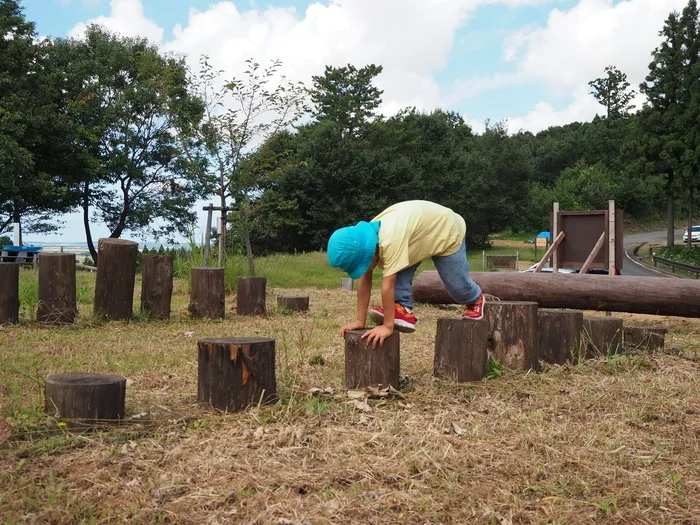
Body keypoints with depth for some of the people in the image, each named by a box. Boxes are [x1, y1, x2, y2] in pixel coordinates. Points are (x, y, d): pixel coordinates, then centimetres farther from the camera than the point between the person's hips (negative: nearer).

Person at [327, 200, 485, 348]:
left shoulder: (391, 240, -45)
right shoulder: (365, 239, -19)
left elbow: (388, 285, -43)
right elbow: (364, 281, -15)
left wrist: (387, 326, -39)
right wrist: (360, 321, -16)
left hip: (447, 230, -6)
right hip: (421, 229, 6)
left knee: (456, 284, 7)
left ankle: (475, 300, 37)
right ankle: (403, 310, -9)